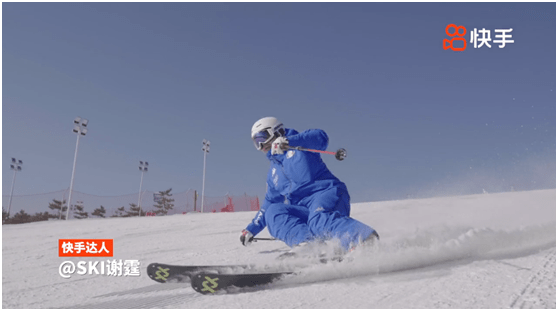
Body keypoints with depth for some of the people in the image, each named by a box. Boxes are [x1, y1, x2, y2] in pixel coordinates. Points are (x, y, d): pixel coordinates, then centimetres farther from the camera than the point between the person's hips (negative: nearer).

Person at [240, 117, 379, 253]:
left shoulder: (298, 143, 9)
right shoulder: (273, 172, 27)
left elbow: (321, 137, -12)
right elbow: (270, 202, 33)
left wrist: (289, 141, -23)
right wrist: (251, 229, 31)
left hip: (327, 193, -6)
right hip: (304, 209, 6)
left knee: (319, 221, -36)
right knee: (273, 213, -17)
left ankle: (369, 241, -54)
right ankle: (307, 242, -38)